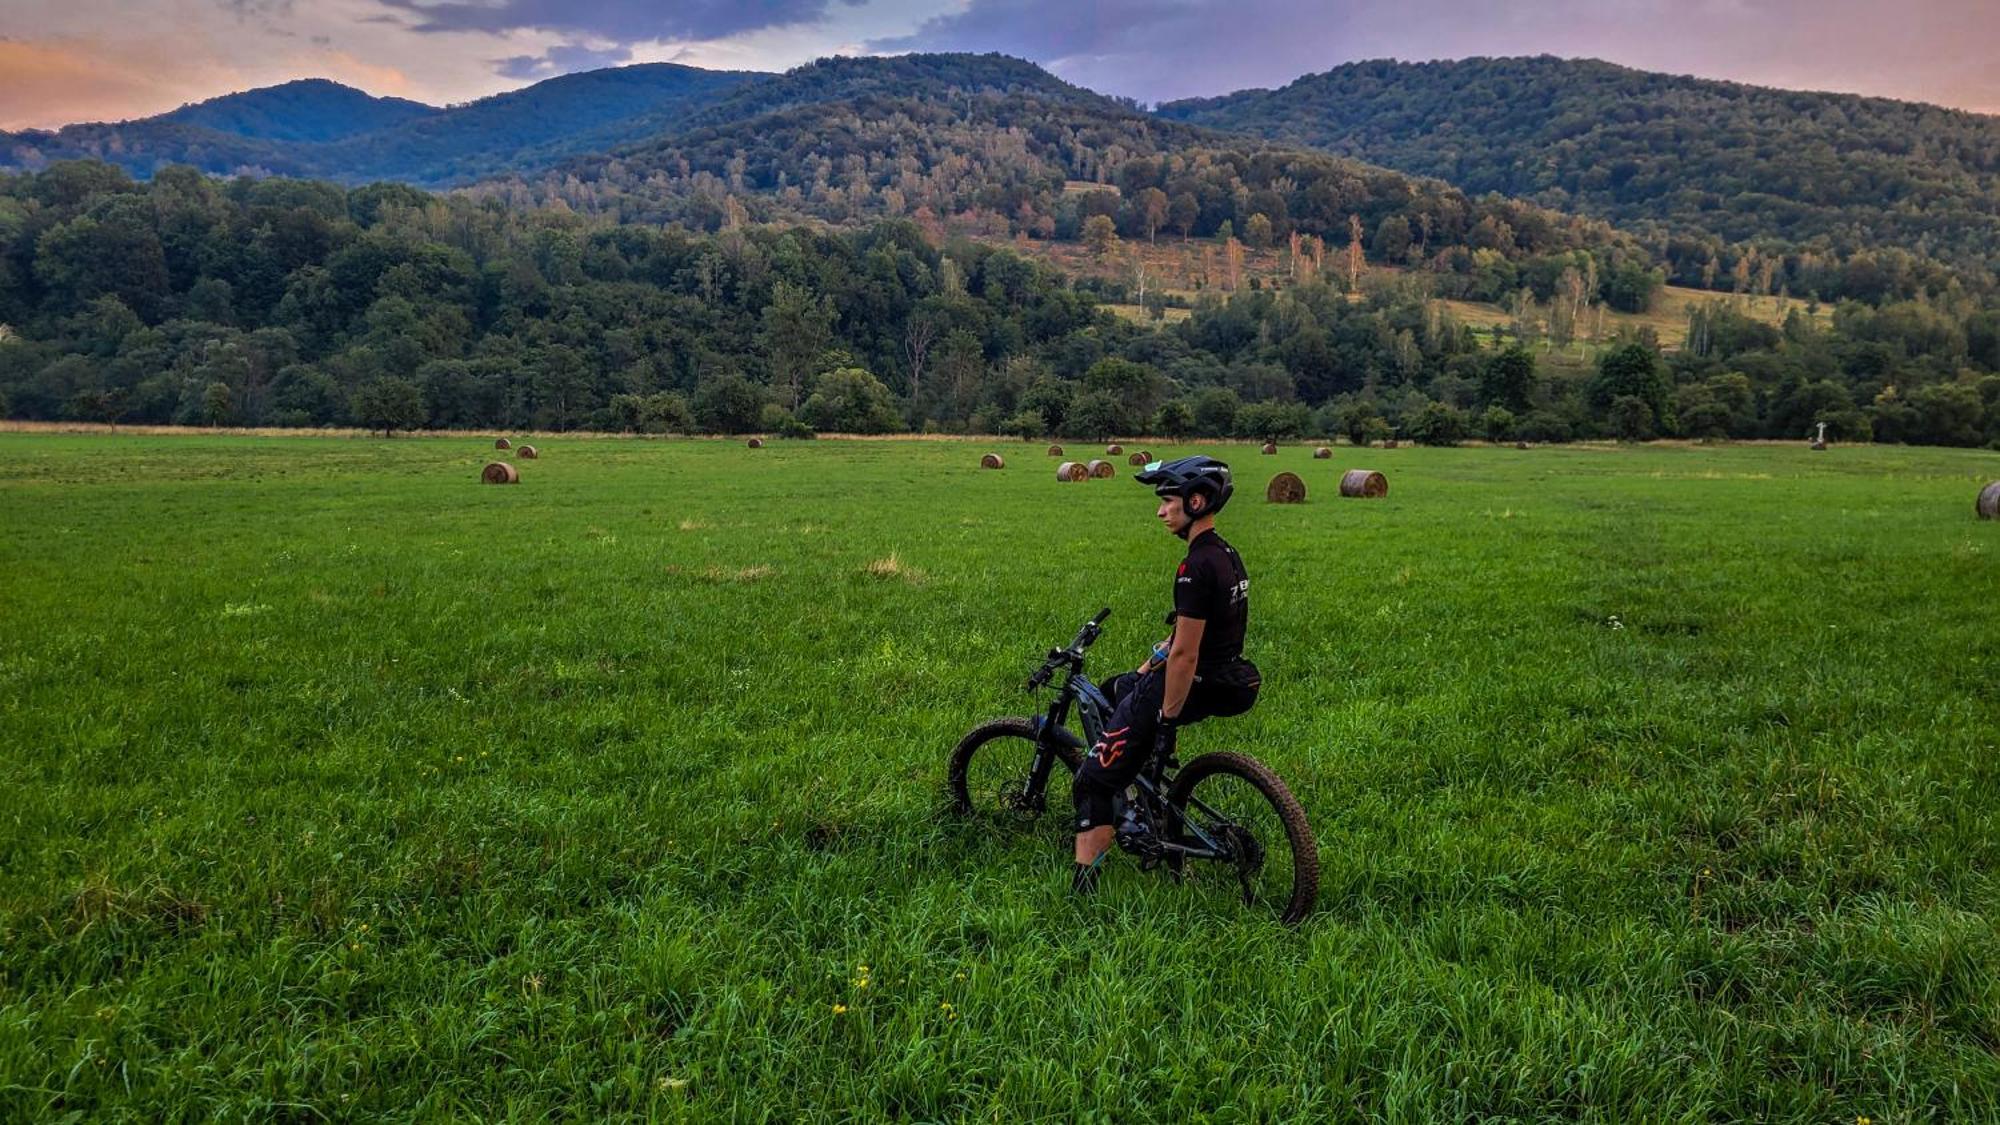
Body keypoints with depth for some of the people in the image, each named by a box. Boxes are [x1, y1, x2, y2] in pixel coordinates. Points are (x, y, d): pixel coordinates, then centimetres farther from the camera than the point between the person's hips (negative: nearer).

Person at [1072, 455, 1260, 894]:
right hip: (1226, 679, 10)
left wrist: (1167, 721, -17)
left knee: (1092, 783, -6)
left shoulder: (1197, 567, -23)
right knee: (1116, 689, 32)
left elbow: (1185, 654, -24)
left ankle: (1083, 886, -8)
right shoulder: (1226, 555, 8)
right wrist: (1146, 667, 22)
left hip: (1193, 687, -10)